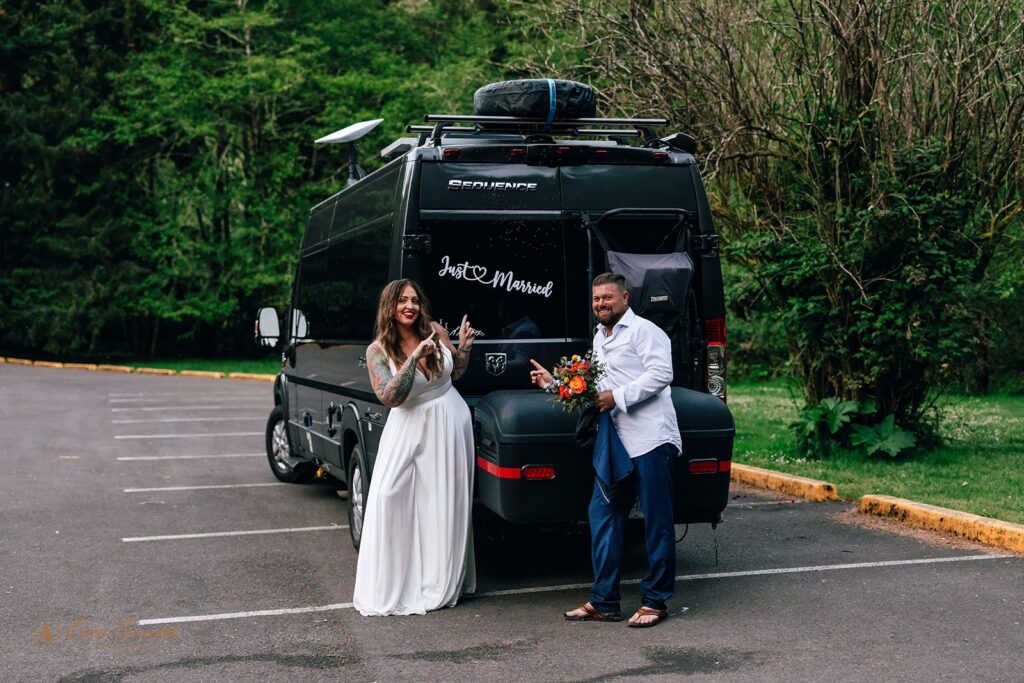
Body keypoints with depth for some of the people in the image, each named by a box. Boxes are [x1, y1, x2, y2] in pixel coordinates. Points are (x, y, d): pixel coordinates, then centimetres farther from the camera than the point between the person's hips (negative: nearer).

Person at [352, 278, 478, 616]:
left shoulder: (435, 331, -2)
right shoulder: (378, 351, -9)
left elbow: (456, 373, 13)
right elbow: (389, 397, -22)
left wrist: (464, 347, -6)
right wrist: (415, 357, -28)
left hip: (449, 424, 2)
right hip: (410, 429, -2)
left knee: (445, 503, 6)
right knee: (391, 496, -10)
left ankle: (442, 583, 19)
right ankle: (389, 586, 1)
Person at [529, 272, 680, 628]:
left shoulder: (643, 330, -4)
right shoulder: (599, 338, 22)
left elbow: (661, 373, -16)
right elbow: (594, 386, 27)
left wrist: (617, 396, -18)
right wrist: (554, 382, 18)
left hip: (650, 439, -9)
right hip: (615, 441, 9)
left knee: (656, 519, -1)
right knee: (602, 514, 7)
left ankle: (655, 601, 6)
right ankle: (603, 601, 13)